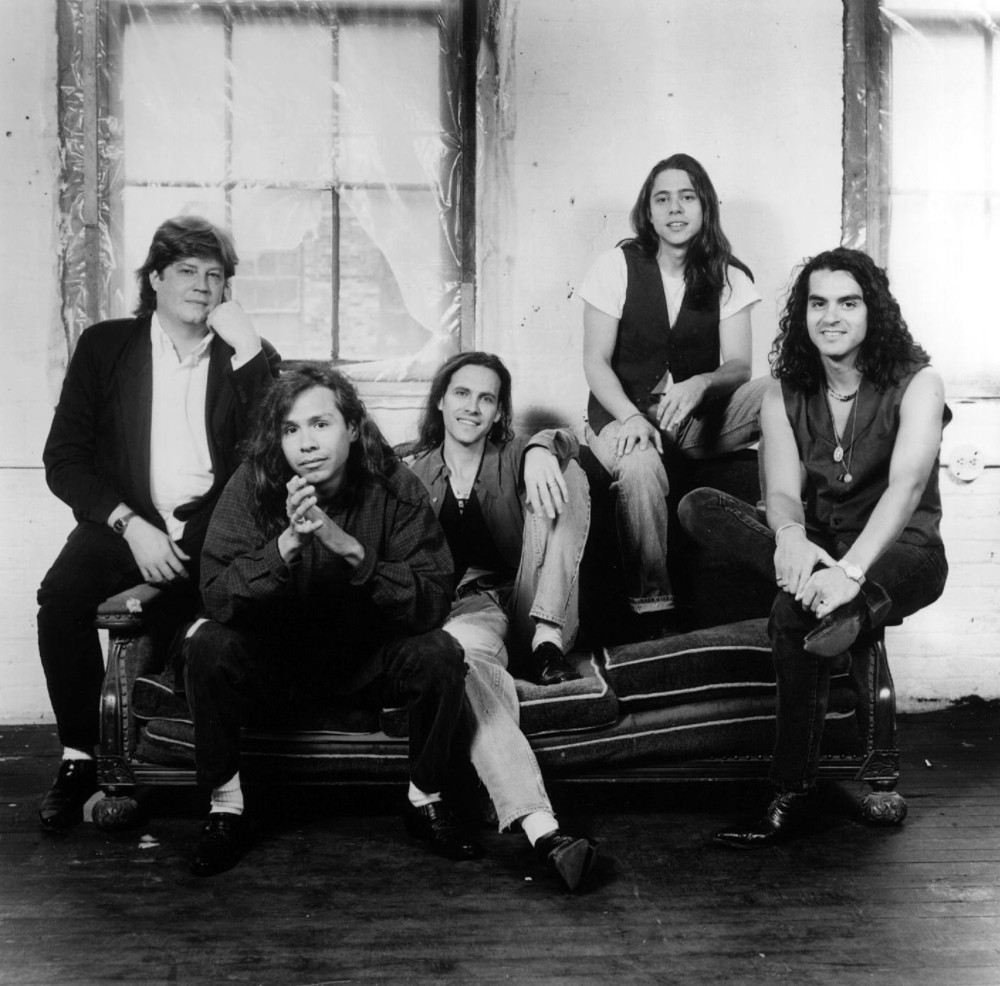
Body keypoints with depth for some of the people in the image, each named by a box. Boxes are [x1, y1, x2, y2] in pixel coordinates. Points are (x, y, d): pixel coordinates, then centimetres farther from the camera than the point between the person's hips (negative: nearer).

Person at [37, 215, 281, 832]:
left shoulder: (246, 356, 12)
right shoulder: (105, 346, 10)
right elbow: (64, 457, 4)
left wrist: (248, 350, -9)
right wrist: (130, 525, -12)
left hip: (214, 526, 0)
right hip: (126, 521, 1)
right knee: (62, 594, -29)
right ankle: (80, 758, -10)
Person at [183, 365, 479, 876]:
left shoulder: (395, 489, -15)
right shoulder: (252, 485, -14)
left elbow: (433, 601, -23)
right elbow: (216, 597, -22)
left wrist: (351, 549, -36)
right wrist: (287, 544, -38)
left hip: (366, 662, 0)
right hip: (271, 661, 0)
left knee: (440, 655, -25)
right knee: (207, 645, -27)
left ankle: (426, 801, -1)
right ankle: (225, 809, -8)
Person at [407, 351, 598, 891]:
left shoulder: (511, 458, 16)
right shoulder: (414, 473, 17)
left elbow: (562, 439, -7)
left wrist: (540, 449, -31)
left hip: (532, 608, 2)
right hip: (466, 608, -1)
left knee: (564, 474, -15)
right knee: (460, 647, -41)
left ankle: (547, 640, -23)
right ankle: (541, 829, -55)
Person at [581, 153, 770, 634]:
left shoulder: (729, 277, 5)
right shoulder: (618, 265, -1)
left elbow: (738, 366, -3)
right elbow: (595, 361, -4)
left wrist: (699, 385, -27)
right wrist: (630, 417, -22)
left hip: (699, 417, 3)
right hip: (624, 411, -2)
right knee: (640, 466, -38)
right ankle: (651, 611, -24)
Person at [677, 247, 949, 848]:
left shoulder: (916, 383, -8)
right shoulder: (786, 397, 6)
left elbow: (907, 485, -24)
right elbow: (782, 491, -7)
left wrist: (850, 568, -41)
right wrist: (790, 536, -35)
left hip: (901, 552, -5)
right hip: (816, 549, 6)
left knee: (793, 615, -38)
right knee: (698, 508, -23)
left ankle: (794, 797, -30)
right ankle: (856, 605, -37)